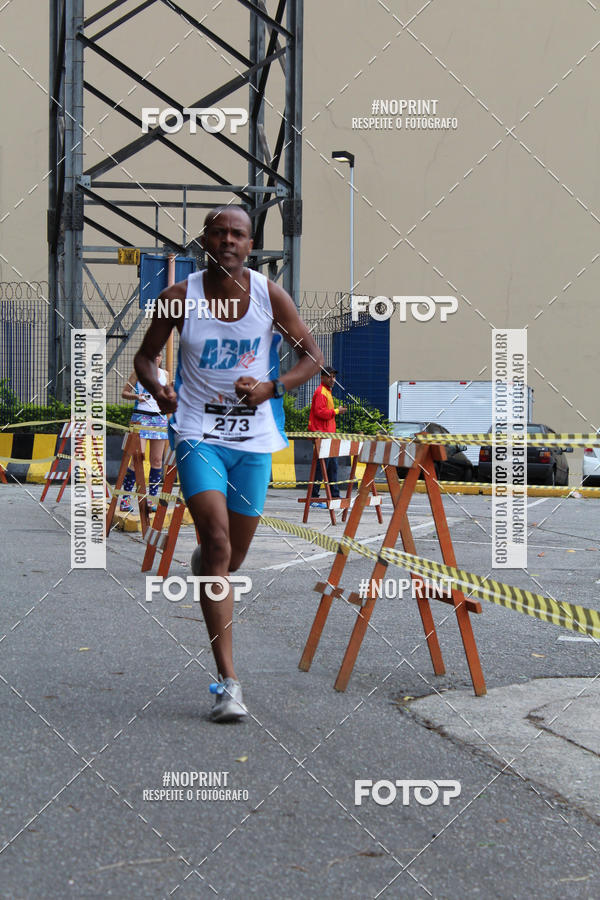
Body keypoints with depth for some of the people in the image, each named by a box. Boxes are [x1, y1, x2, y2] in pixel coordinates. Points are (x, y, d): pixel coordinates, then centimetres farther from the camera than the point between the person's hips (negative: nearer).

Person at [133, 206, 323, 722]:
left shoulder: (270, 296, -1)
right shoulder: (179, 298, -3)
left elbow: (313, 357, 4)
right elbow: (146, 355, 9)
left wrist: (272, 387, -13)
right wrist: (156, 387, -12)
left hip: (254, 437, 2)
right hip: (199, 433, -2)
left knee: (234, 558, 12)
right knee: (218, 544, -18)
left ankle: (202, 564, 54)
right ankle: (228, 681, -17)